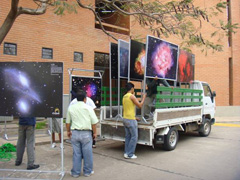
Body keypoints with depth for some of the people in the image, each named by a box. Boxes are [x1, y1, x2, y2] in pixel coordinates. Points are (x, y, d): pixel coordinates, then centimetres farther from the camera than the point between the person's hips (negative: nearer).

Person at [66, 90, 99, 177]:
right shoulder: (88, 108, -5)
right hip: (86, 133, -3)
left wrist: (68, 131, 26)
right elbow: (94, 122, -5)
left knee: (76, 153, 11)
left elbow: (67, 122, 12)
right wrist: (95, 132, 7)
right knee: (87, 153, 10)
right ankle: (87, 171, 21)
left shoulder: (71, 108, 4)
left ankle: (75, 172, 20)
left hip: (74, 133, 3)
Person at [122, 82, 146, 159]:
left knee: (127, 136, 14)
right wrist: (144, 98, 5)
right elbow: (140, 105, -11)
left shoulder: (124, 97, 13)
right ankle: (129, 154, 1)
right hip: (131, 120, -8)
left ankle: (126, 152, 17)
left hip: (125, 119, 9)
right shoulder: (132, 96, -13)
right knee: (134, 137, -1)